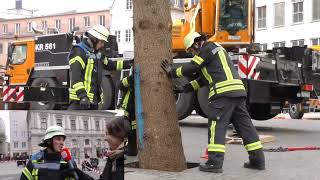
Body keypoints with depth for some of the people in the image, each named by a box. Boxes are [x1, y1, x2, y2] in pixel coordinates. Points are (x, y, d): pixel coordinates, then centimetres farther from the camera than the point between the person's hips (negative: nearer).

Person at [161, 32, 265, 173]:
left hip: (223, 92, -9)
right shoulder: (216, 49, 32)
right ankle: (257, 160, 10)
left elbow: (191, 68, -2)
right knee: (245, 125, 8)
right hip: (238, 91, 10)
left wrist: (172, 72, 12)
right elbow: (204, 78, 29)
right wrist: (185, 88, 25)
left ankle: (215, 162, -12)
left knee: (216, 126, -8)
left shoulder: (207, 49, 1)